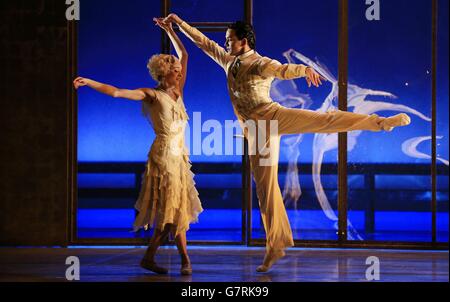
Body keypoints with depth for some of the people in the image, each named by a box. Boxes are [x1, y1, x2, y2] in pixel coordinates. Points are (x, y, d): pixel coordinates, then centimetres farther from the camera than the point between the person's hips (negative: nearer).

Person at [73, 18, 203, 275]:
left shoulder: (177, 91, 10)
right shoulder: (152, 95, -7)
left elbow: (183, 55, 20)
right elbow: (116, 92, -16)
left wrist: (169, 30, 22)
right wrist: (88, 82, -24)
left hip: (179, 155, 7)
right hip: (164, 153, -7)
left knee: (173, 209, 5)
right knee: (173, 208, -5)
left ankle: (149, 257, 10)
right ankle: (185, 259, 1)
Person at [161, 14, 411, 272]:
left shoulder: (260, 64, -4)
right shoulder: (228, 61, 17)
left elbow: (281, 70, -24)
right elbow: (204, 42, 25)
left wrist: (304, 69, -44)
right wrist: (179, 23, 24)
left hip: (272, 116, -5)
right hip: (256, 131, 5)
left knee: (324, 120, -26)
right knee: (265, 187, 5)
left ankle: (381, 122, -26)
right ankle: (276, 247, 9)